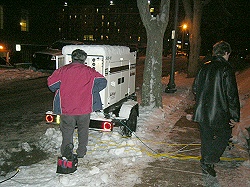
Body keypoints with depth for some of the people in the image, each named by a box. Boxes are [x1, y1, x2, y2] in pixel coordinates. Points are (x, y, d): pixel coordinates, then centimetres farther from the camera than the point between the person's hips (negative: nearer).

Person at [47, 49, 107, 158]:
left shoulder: (63, 70, -2)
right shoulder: (89, 71, -1)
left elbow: (51, 83, -2)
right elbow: (102, 82, -6)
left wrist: (60, 92, 16)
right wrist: (90, 91, 4)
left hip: (66, 109, 0)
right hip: (84, 108, 1)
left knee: (67, 131, 15)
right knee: (83, 131, 17)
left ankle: (66, 150, 0)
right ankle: (81, 152, 25)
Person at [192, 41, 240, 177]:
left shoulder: (205, 67, 5)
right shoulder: (226, 69, -14)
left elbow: (195, 88, 13)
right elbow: (232, 95, -16)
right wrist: (235, 117, -9)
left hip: (202, 111, 6)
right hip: (219, 113, -6)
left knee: (206, 137, 18)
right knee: (224, 134, 13)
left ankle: (206, 162, 31)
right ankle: (208, 162, 5)